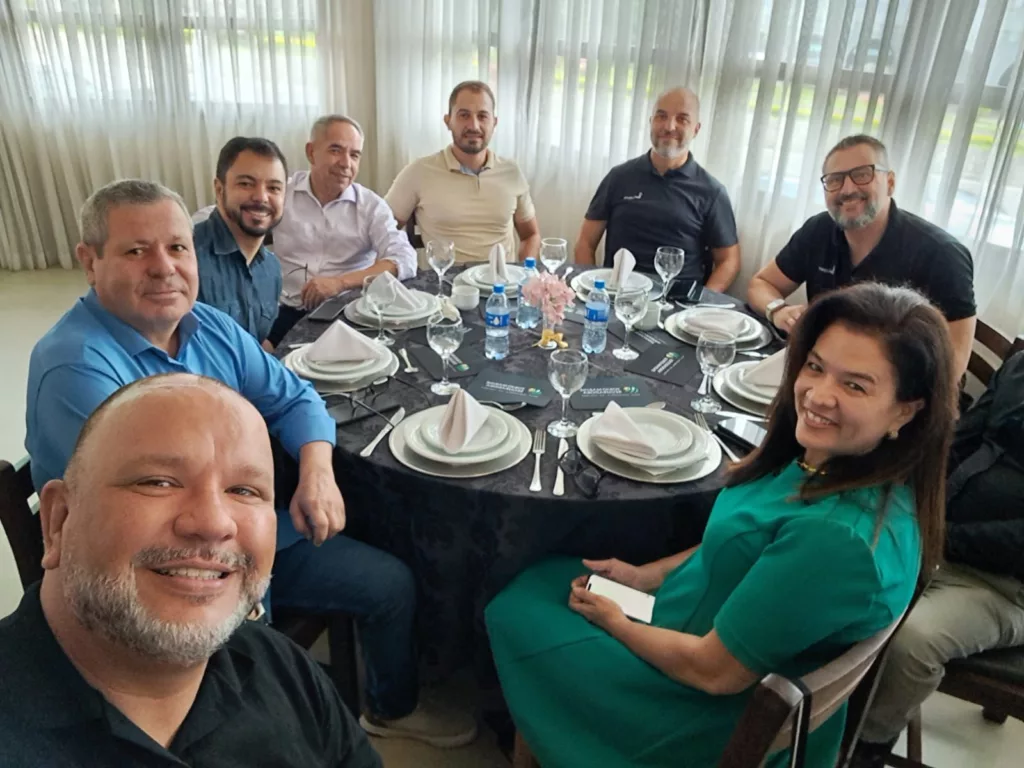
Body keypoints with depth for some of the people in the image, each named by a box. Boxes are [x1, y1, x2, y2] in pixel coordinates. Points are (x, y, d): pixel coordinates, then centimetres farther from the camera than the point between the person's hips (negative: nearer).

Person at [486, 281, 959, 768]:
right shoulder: (823, 456, -11)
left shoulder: (842, 536, -37)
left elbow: (714, 670, -27)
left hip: (722, 716, -8)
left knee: (515, 616, 5)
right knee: (534, 580, 18)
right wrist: (647, 575, 2)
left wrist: (615, 623, -11)